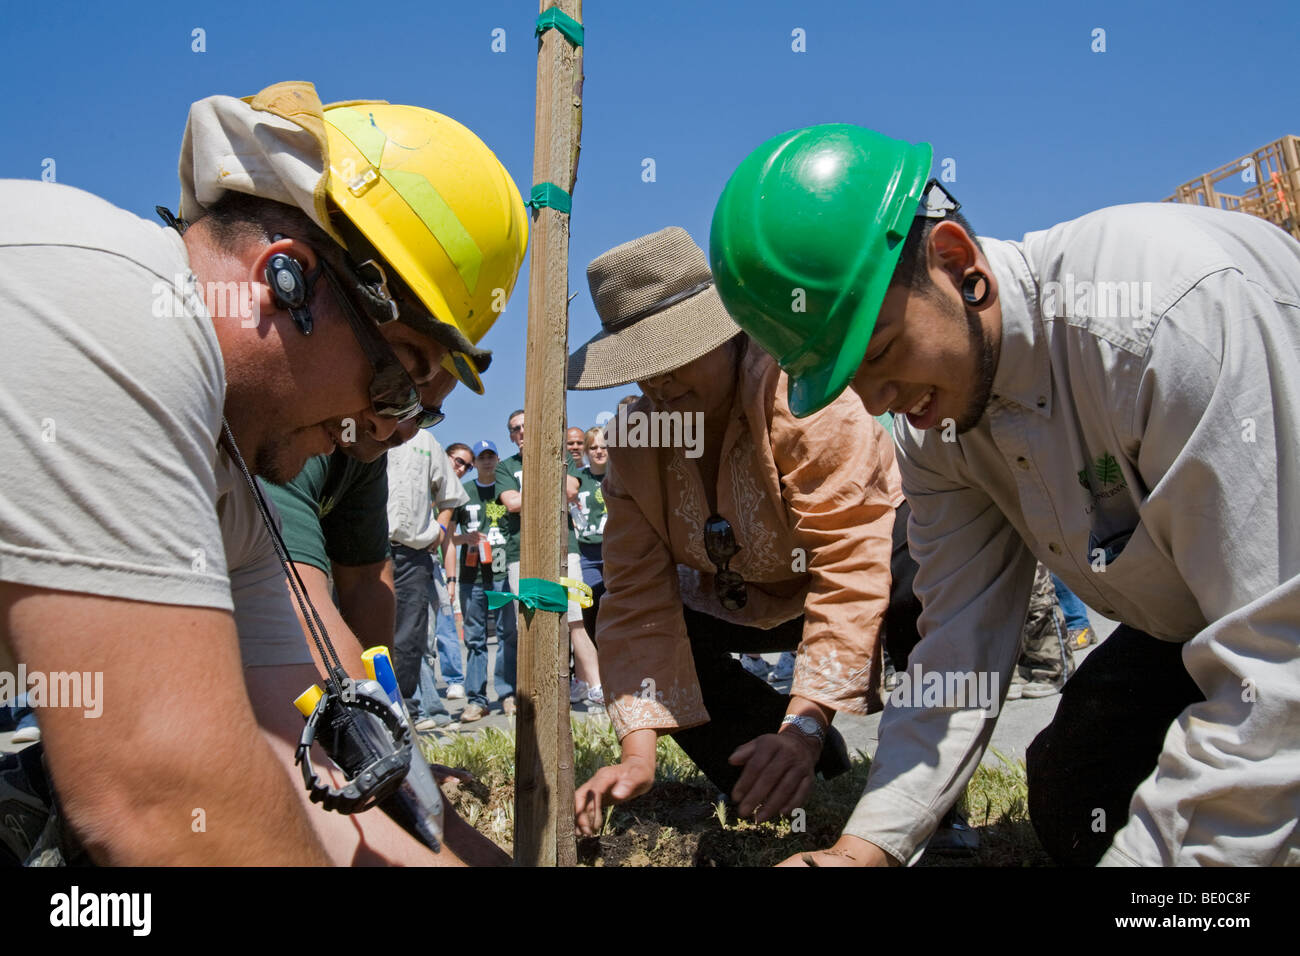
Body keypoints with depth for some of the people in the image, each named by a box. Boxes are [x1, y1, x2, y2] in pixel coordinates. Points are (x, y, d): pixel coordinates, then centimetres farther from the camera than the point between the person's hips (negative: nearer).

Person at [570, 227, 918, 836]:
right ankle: (778, 791, 1)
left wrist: (804, 726, -46)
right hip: (749, 599, 6)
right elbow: (639, 597, -17)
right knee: (612, 616, -9)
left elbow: (851, 570, -38)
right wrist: (638, 756, -26)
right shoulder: (632, 438, -14)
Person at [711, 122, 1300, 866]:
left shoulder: (1181, 307, -35)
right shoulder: (930, 422, -10)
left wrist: (1140, 857, -31)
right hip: (1182, 627, 6)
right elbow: (961, 646, -8)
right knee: (1070, 800, -6)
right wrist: (870, 844, -16)